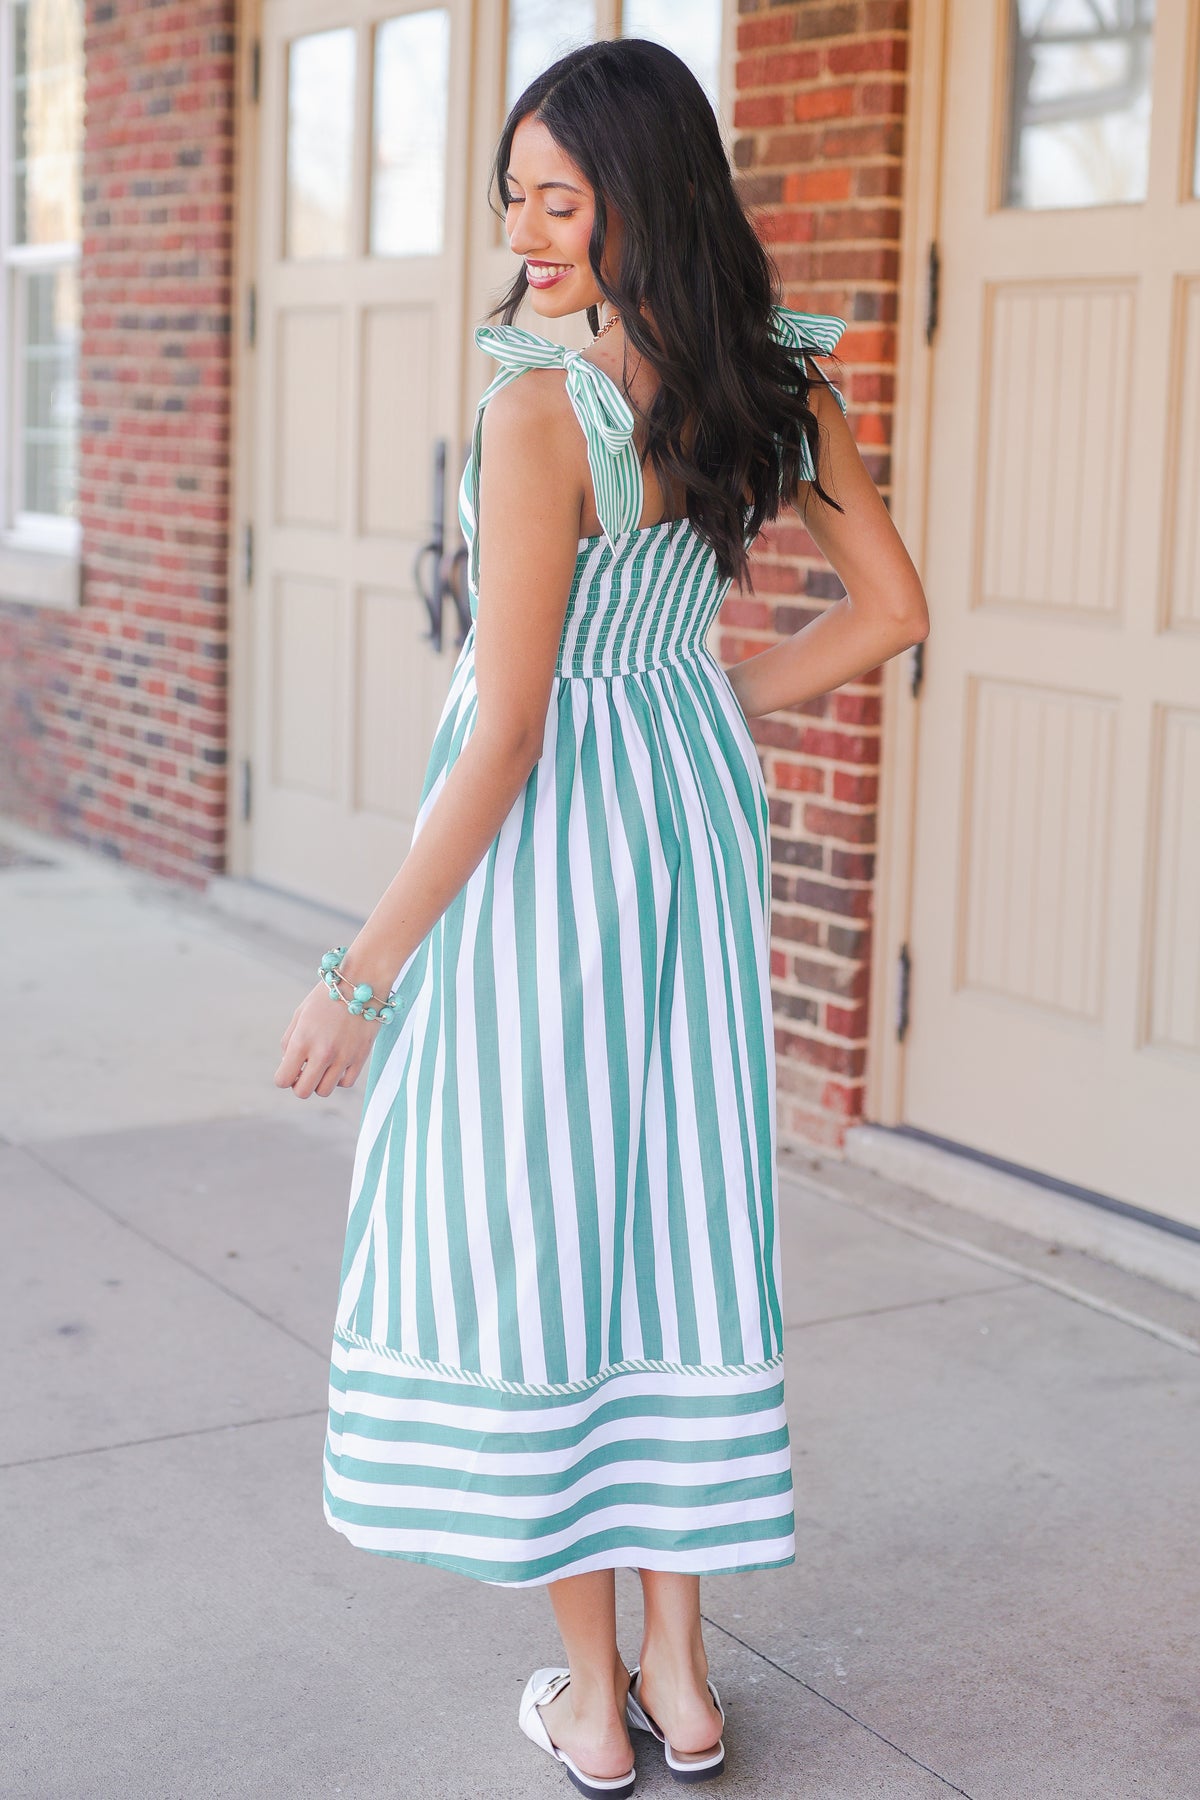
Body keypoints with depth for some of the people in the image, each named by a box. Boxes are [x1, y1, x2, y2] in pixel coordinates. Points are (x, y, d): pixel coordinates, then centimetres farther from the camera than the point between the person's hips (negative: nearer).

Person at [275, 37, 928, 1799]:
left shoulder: (541, 403, -22)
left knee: (529, 1219, 6)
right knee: (676, 1207, 14)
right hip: (697, 808, 7)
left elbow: (506, 734, -21)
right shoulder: (774, 381, 0)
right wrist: (713, 707, 12)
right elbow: (891, 608, 10)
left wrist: (360, 973, -13)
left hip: (548, 828, -7)